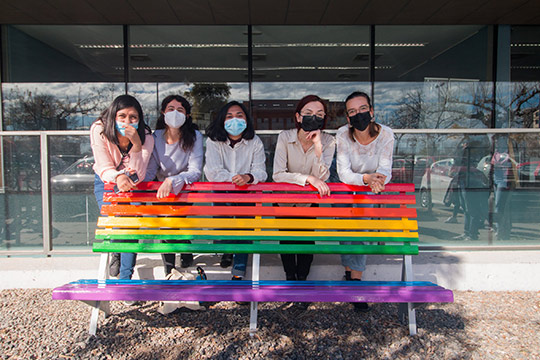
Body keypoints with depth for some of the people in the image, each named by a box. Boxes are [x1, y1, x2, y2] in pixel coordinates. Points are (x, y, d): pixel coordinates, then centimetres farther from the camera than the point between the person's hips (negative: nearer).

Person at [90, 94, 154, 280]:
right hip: (106, 181, 0)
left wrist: (136, 143, -41)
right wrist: (118, 177, -46)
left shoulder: (145, 137, -23)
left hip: (131, 183, 0)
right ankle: (116, 252, 17)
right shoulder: (99, 130, -22)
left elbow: (138, 176, -29)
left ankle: (125, 278, -3)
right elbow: (104, 168, -22)